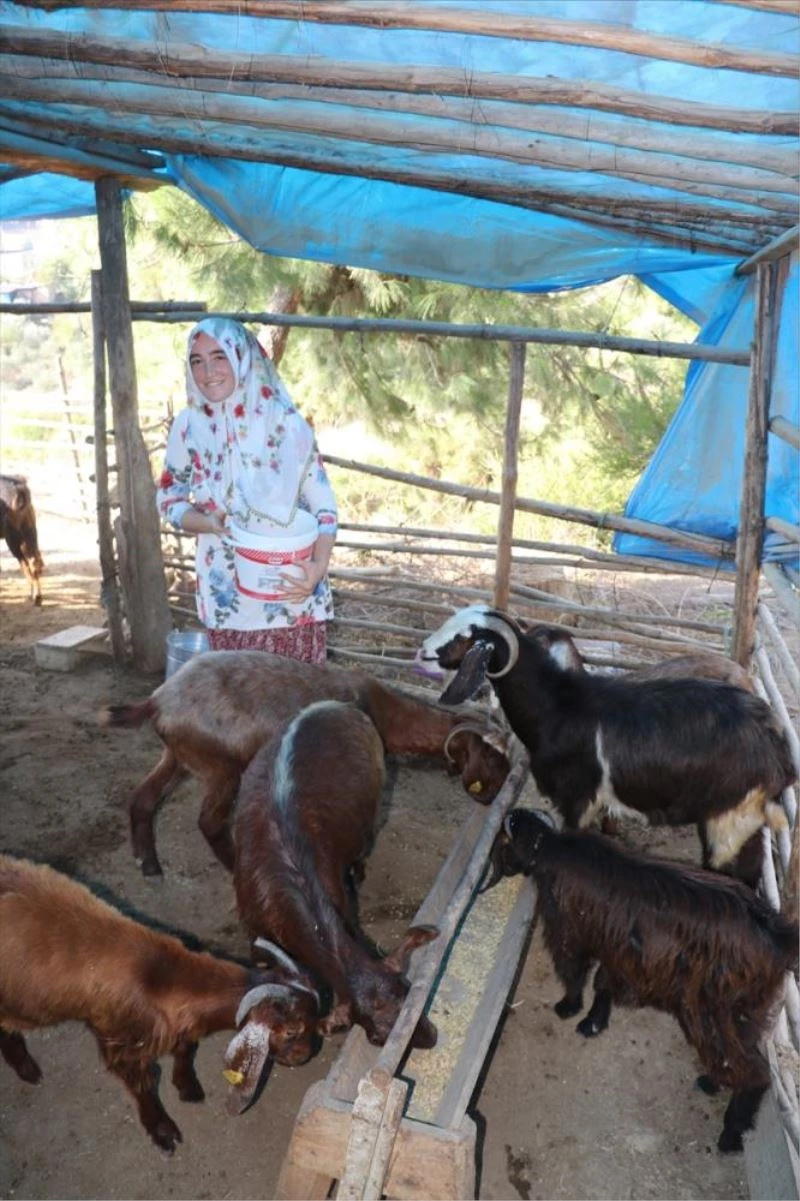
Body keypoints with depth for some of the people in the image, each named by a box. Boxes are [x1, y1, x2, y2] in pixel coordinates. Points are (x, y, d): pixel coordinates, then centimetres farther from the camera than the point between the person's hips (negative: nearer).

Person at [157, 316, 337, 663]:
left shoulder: (285, 423, -7)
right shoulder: (188, 426, 0)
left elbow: (323, 506, -5)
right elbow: (168, 500, 9)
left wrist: (319, 565, -22)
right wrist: (209, 522, -13)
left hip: (291, 591, -1)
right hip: (226, 598, 2)